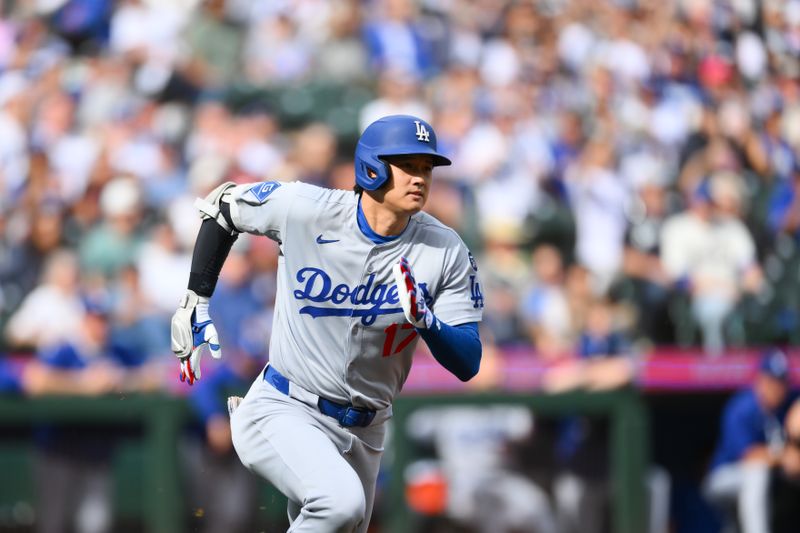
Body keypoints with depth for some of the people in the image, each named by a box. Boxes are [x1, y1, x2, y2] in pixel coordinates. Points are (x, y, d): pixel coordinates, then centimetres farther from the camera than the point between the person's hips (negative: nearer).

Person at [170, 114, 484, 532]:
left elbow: (467, 365, -7)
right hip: (281, 412, -4)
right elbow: (222, 205, 6)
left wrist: (427, 321, -28)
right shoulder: (304, 209, -14)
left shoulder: (446, 252, -8)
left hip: (363, 433, 5)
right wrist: (195, 304, 7)